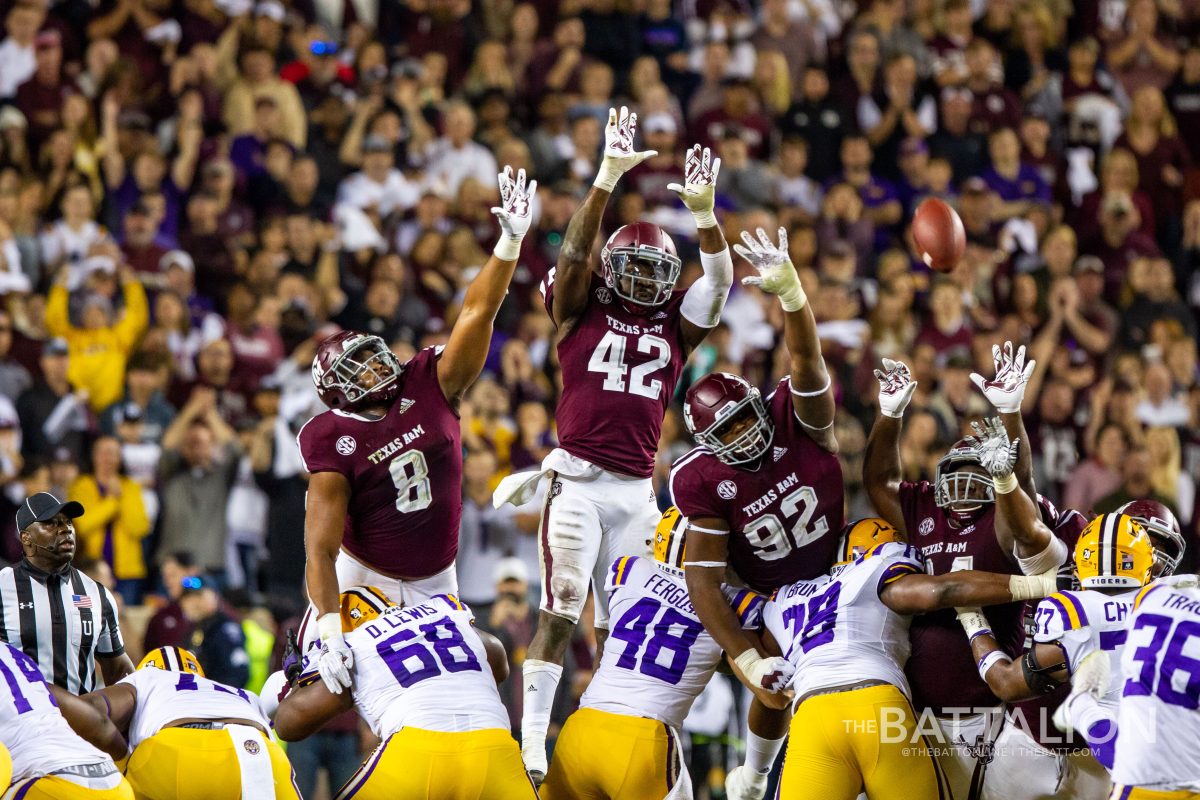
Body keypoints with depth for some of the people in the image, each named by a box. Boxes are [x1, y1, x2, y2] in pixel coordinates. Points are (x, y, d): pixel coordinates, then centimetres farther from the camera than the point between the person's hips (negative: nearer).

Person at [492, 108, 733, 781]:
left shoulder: (677, 324, 14)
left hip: (637, 490, 4)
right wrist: (610, 176, -19)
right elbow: (577, 249, -8)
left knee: (620, 625, 5)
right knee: (561, 612, -9)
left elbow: (720, 279, 2)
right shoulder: (583, 310, 6)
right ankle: (532, 743, -8)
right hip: (579, 480, -4)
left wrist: (704, 212, -15)